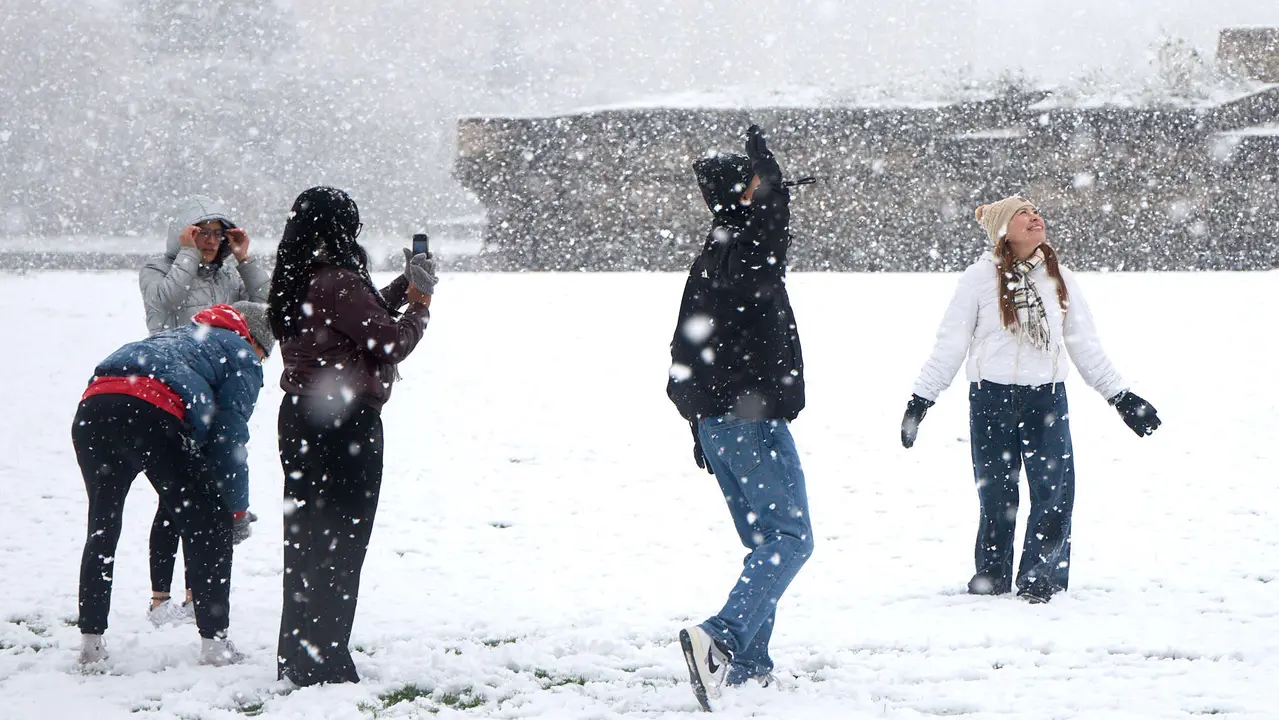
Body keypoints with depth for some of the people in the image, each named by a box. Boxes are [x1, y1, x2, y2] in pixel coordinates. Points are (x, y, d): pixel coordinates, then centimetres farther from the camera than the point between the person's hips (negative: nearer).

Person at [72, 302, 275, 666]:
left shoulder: (177, 335, 40)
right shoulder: (243, 356, 20)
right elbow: (229, 434, 9)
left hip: (91, 411, 6)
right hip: (151, 415, -6)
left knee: (102, 527, 23)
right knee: (208, 523, 9)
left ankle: (90, 640, 25)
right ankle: (214, 643, 8)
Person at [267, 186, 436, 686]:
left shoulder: (296, 283, 8)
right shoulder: (336, 284, -20)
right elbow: (392, 342, -15)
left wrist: (405, 286, 15)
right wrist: (420, 299, -1)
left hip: (301, 420, 9)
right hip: (345, 425, -9)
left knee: (307, 542, 16)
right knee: (340, 546, -1)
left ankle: (297, 660, 24)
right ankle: (323, 664, 3)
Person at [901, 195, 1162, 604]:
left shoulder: (1060, 279, 10)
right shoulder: (981, 277, 0)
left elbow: (1086, 346, 16)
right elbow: (950, 343, 1)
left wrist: (1121, 396, 14)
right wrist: (921, 399, -2)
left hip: (1046, 398, 2)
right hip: (992, 398, -2)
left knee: (1055, 490, -8)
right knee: (997, 493, 3)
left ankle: (1040, 579, 2)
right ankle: (992, 577, 19)